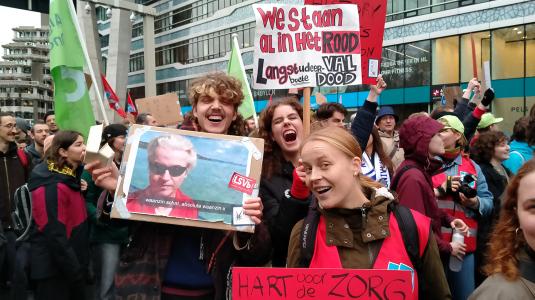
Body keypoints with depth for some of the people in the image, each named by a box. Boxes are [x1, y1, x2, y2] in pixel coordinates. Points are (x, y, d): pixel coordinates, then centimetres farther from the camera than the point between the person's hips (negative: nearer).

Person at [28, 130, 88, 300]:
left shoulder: (70, 177, 6)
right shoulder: (53, 187, -22)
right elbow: (55, 234, -23)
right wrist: (74, 271, -19)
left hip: (72, 261, 9)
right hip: (54, 267, -8)